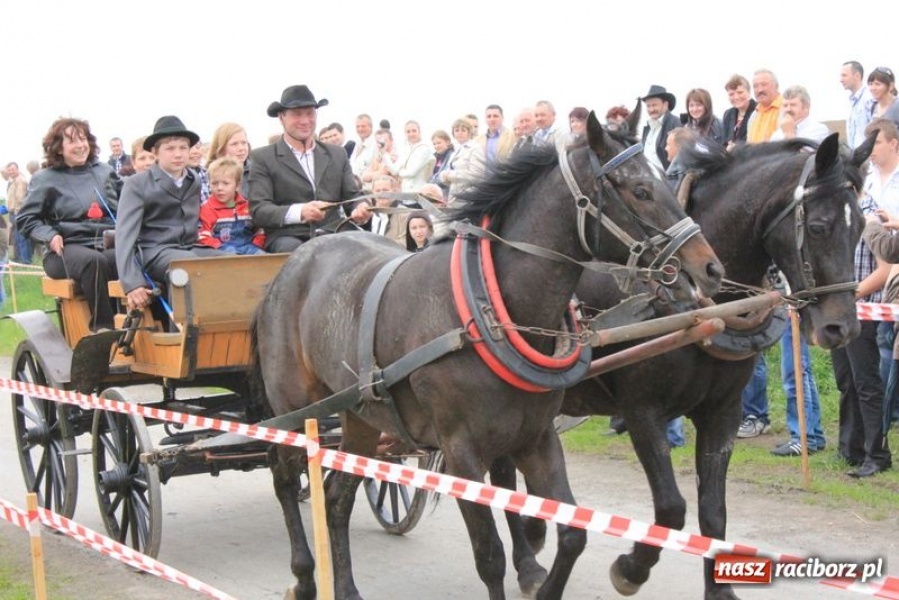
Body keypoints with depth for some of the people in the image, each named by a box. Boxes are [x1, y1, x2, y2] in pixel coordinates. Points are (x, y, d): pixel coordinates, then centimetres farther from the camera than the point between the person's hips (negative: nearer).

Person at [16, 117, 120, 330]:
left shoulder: (105, 171, 17)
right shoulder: (45, 179, 7)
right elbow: (25, 219, 7)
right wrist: (50, 236, -9)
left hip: (110, 244, 3)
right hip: (68, 248, -3)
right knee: (93, 261, -40)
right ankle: (102, 328, -36)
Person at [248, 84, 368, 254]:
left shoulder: (337, 155, 21)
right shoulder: (263, 158, 8)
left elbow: (352, 196, 18)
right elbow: (258, 210, -2)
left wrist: (361, 209, -9)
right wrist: (299, 212, -21)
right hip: (287, 238, -3)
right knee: (296, 250, -39)